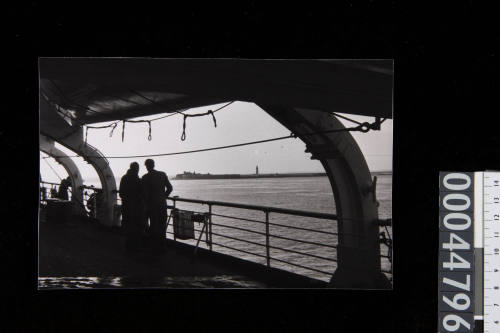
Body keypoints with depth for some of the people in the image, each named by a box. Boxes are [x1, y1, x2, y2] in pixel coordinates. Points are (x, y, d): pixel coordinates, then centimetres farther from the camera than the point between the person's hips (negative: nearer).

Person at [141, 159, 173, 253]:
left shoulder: (145, 177, -9)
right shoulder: (163, 174, 3)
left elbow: (145, 193, -11)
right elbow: (170, 188, 4)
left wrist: (147, 205, -1)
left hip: (152, 204, -4)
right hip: (163, 204, 4)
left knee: (154, 225, 3)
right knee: (162, 225, 12)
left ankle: (155, 247, 5)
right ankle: (162, 246, 18)